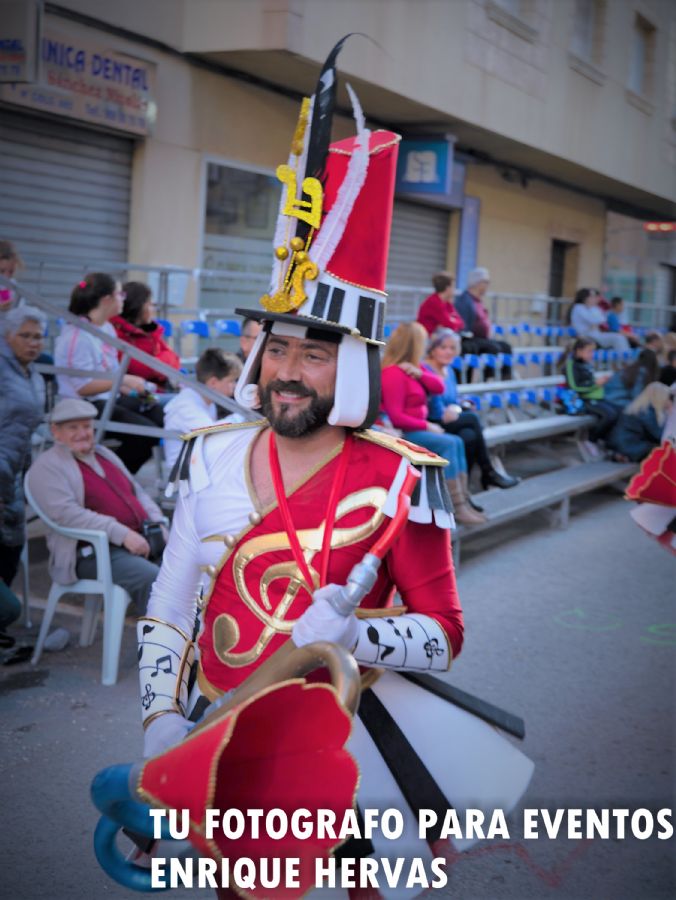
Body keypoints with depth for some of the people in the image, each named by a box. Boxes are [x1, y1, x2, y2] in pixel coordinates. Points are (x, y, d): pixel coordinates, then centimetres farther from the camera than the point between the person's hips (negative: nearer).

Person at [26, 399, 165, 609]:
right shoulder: (47, 467, 0)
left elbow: (138, 493, 27)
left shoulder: (104, 454, 24)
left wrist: (158, 523, 5)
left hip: (140, 541, 7)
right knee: (151, 579, -31)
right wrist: (122, 534, -22)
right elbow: (66, 514, -15)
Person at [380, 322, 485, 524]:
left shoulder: (412, 366, 11)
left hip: (415, 428, 10)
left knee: (457, 442, -4)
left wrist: (419, 373, -12)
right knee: (449, 444, -19)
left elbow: (439, 388, 6)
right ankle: (456, 507, -19)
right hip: (402, 433, -10)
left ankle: (463, 500, -11)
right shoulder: (394, 373, -19)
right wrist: (427, 426, -16)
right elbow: (396, 417, -23)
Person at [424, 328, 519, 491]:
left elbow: (455, 401, 16)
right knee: (472, 418, -21)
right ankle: (488, 472, -9)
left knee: (469, 436, -22)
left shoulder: (449, 371, 16)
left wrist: (455, 408, -4)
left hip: (449, 424, 8)